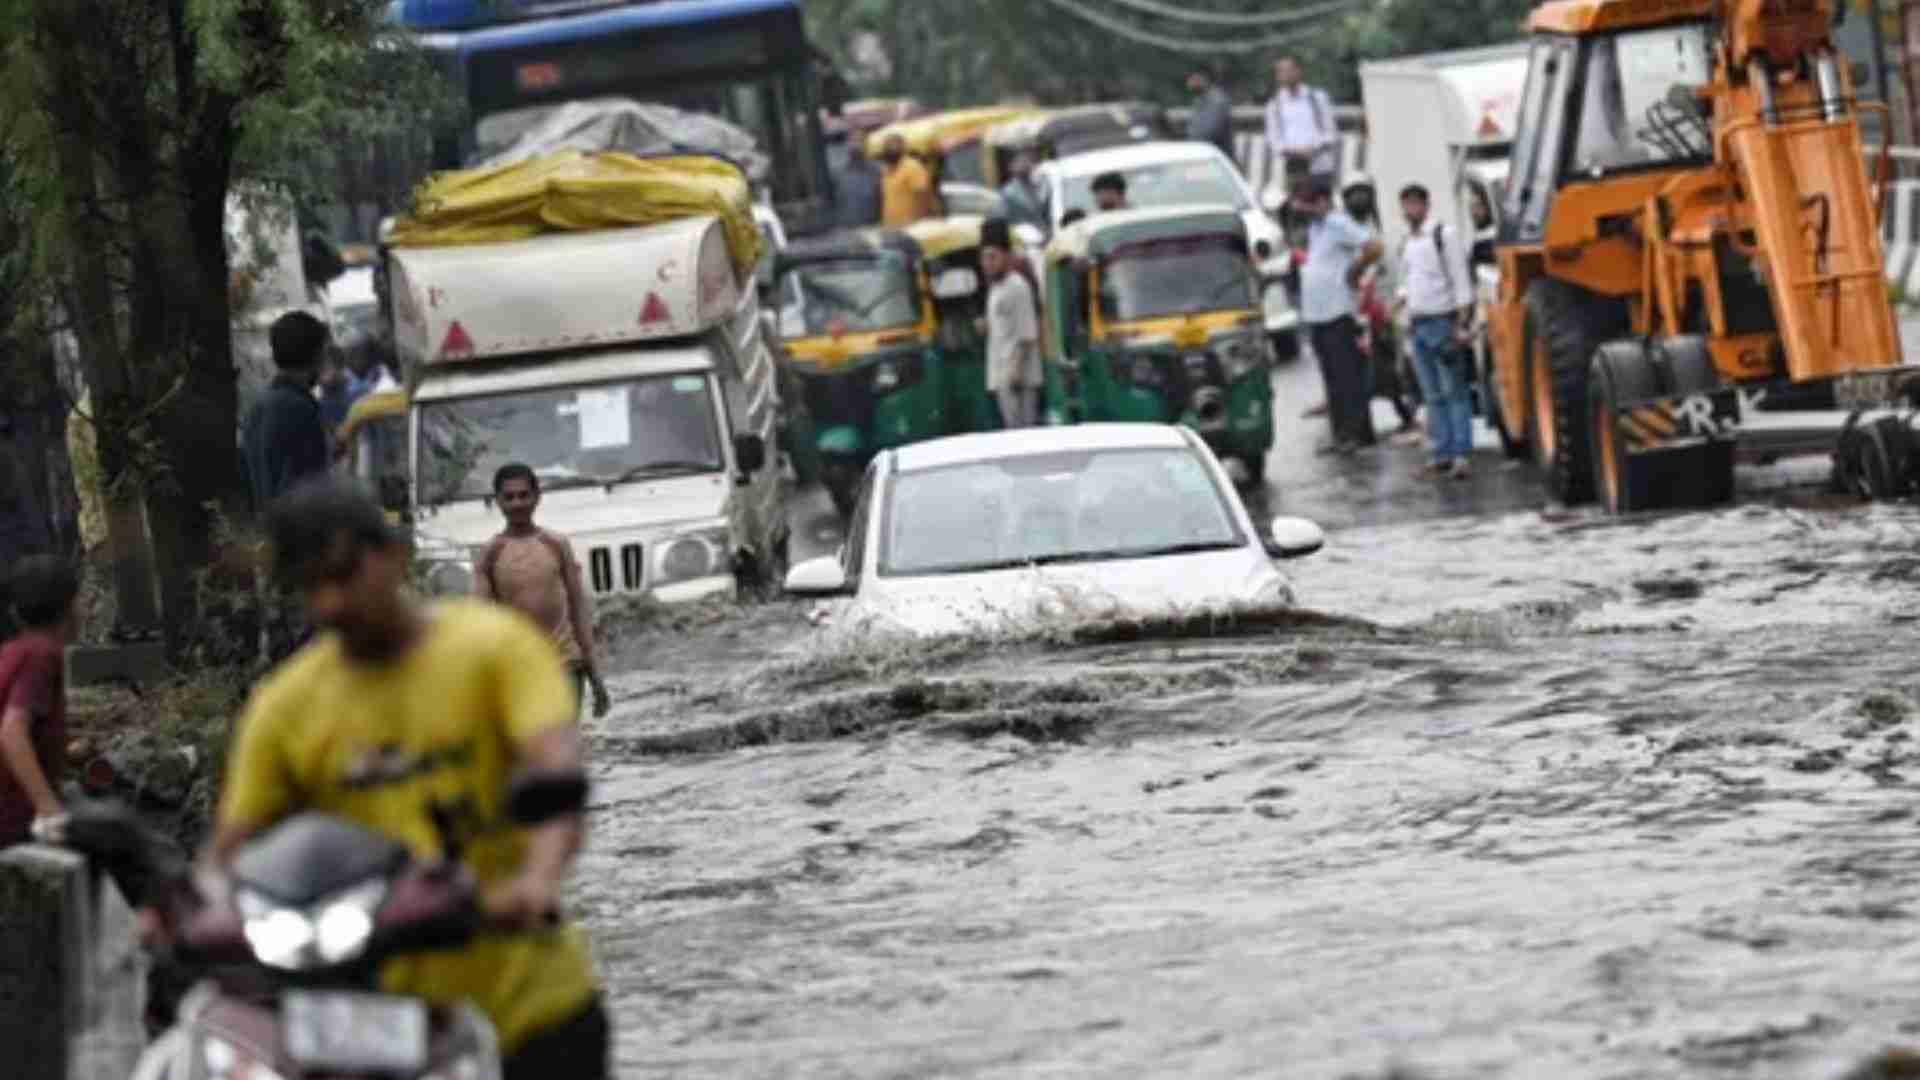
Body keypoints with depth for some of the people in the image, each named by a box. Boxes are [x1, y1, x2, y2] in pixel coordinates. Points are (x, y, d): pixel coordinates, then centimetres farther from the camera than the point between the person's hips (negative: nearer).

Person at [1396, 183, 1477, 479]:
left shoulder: (1443, 237, -7)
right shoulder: (1406, 244, 15)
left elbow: (1461, 282, -10)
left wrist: (1461, 324, -15)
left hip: (1443, 322, -7)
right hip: (1418, 325, 7)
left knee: (1454, 391, -9)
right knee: (1433, 395, 8)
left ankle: (1461, 455, -14)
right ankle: (1441, 452, 10)